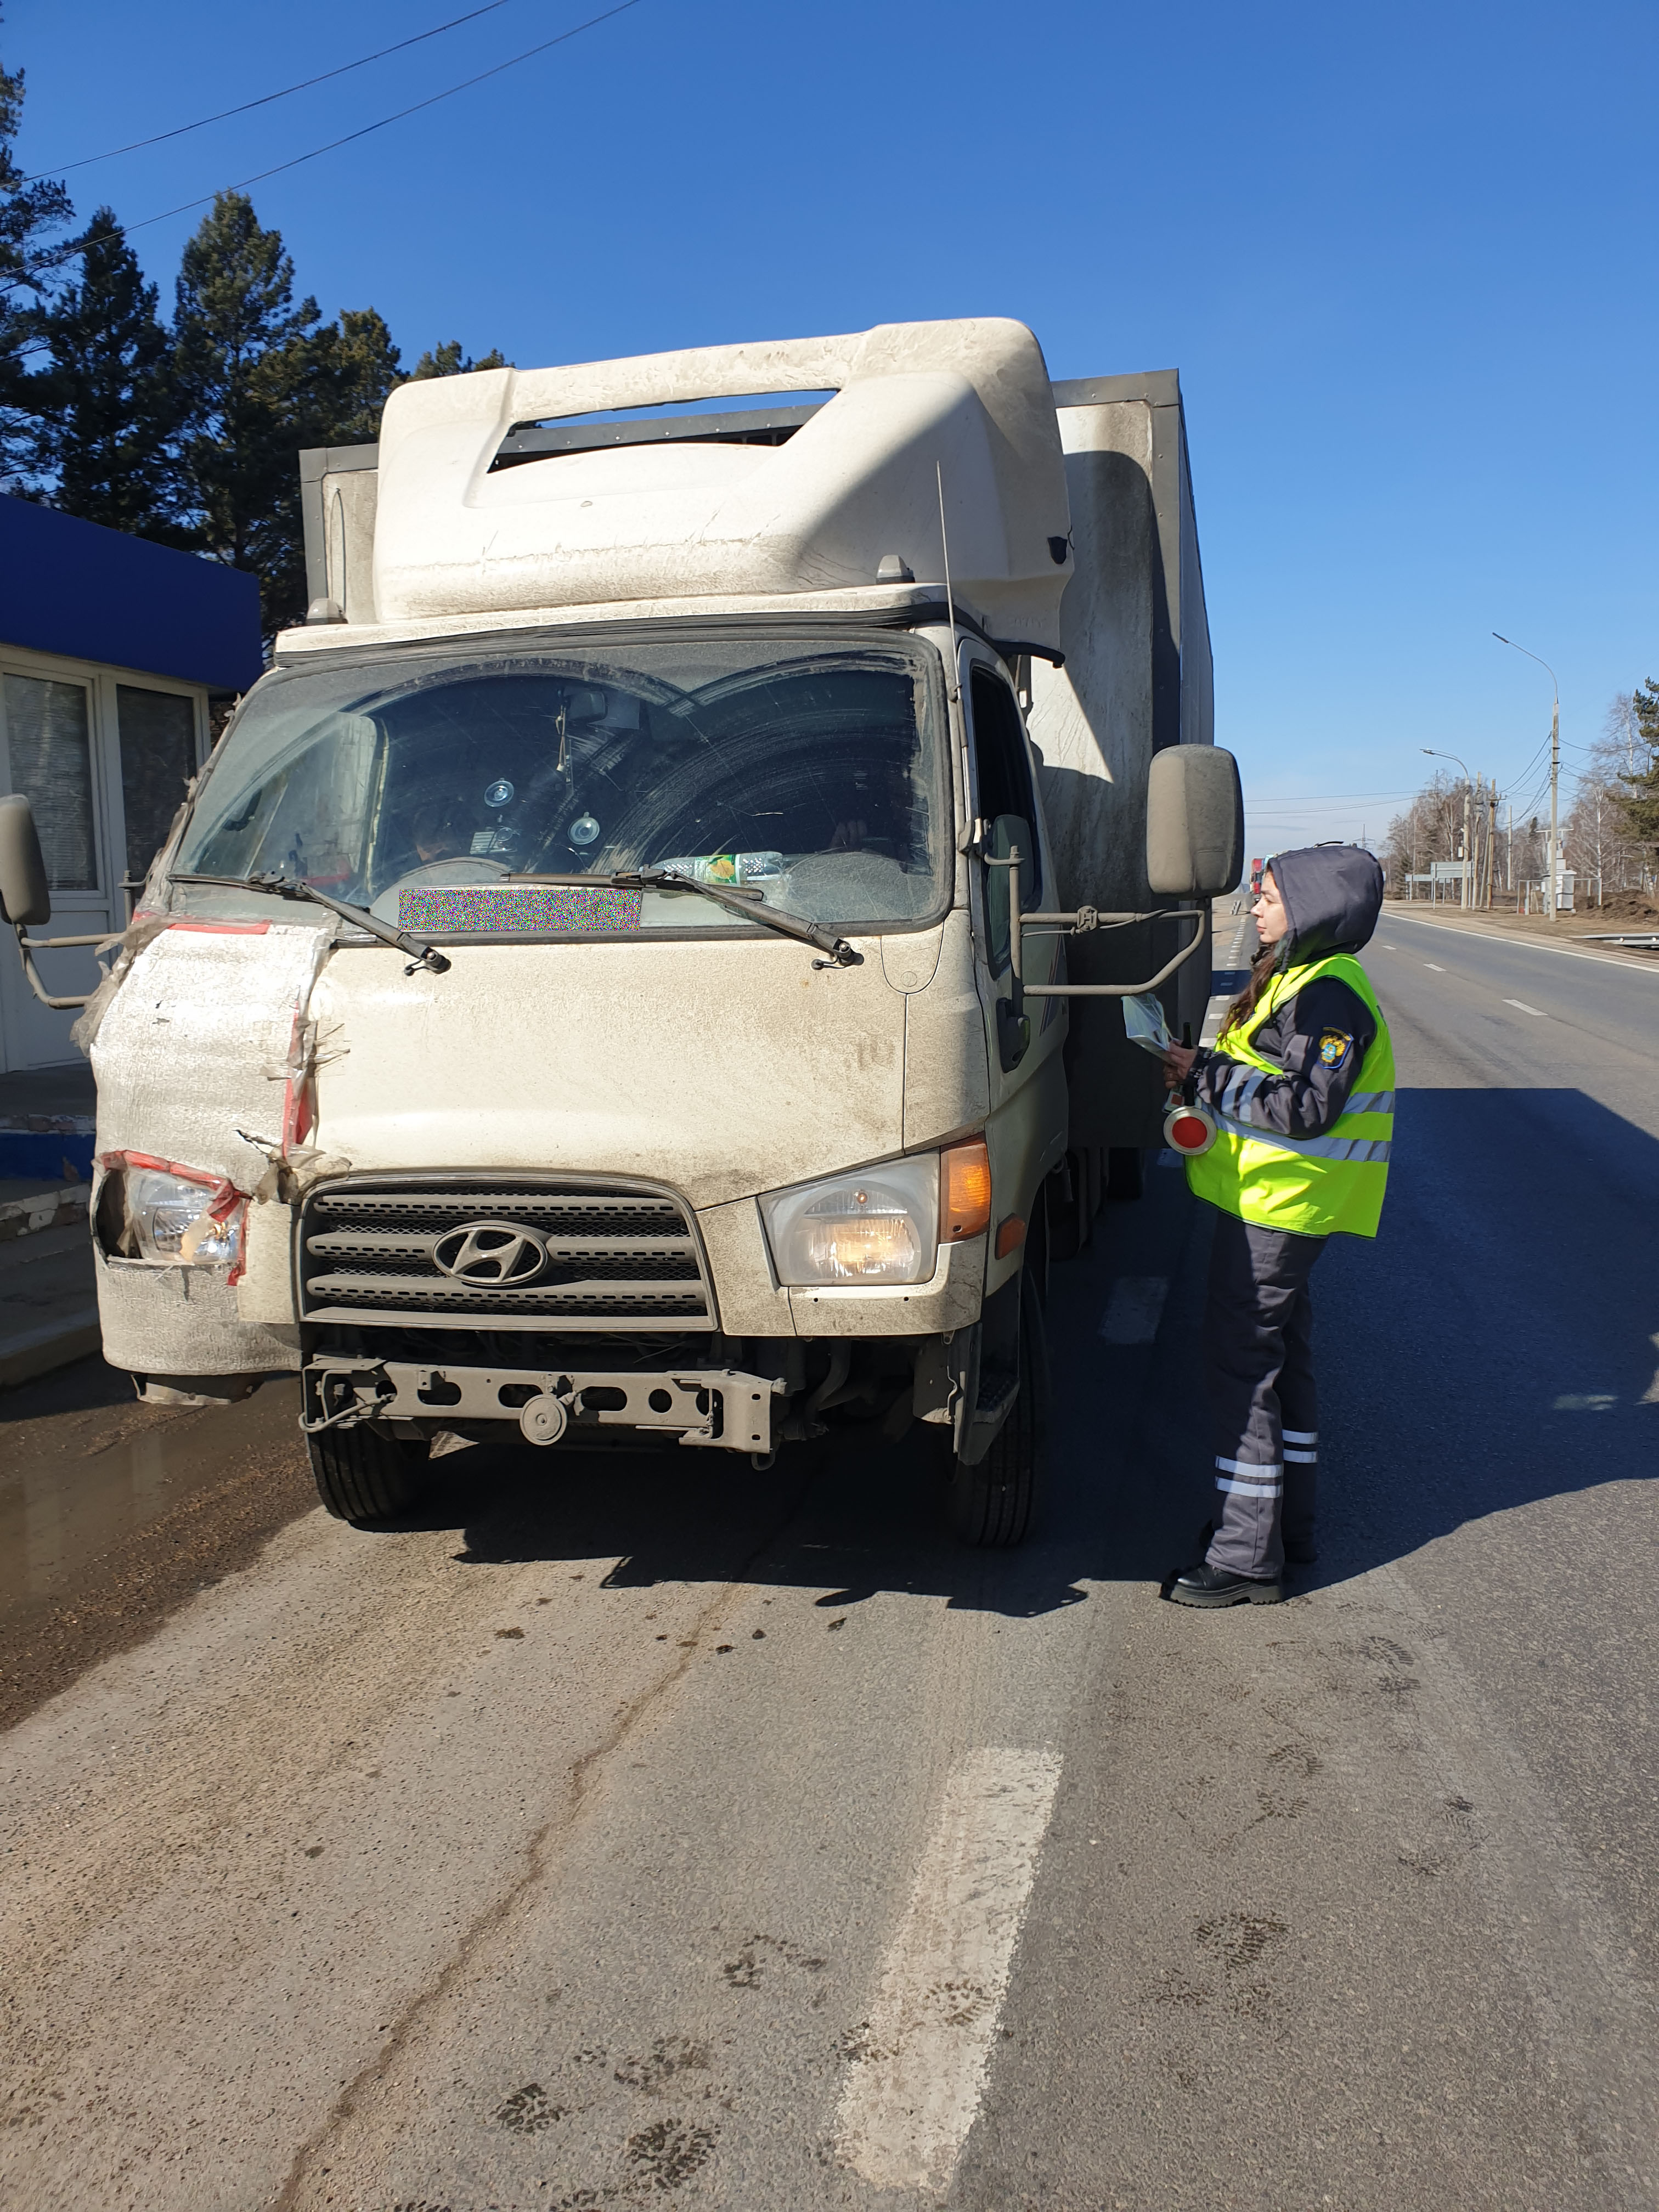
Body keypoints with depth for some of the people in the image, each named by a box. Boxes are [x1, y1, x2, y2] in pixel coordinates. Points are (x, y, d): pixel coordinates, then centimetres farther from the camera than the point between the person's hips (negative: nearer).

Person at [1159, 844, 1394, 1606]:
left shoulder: (1328, 994, -18)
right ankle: (1288, 1521, 30)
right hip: (1274, 1200, 11)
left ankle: (1247, 1556, -1)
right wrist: (1202, 1072, 5)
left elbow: (1306, 1106, -24)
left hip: (1278, 1203, -11)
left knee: (1239, 1360, -7)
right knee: (1280, 1354, 17)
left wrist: (1206, 1074, -20)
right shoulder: (1296, 978, 15)